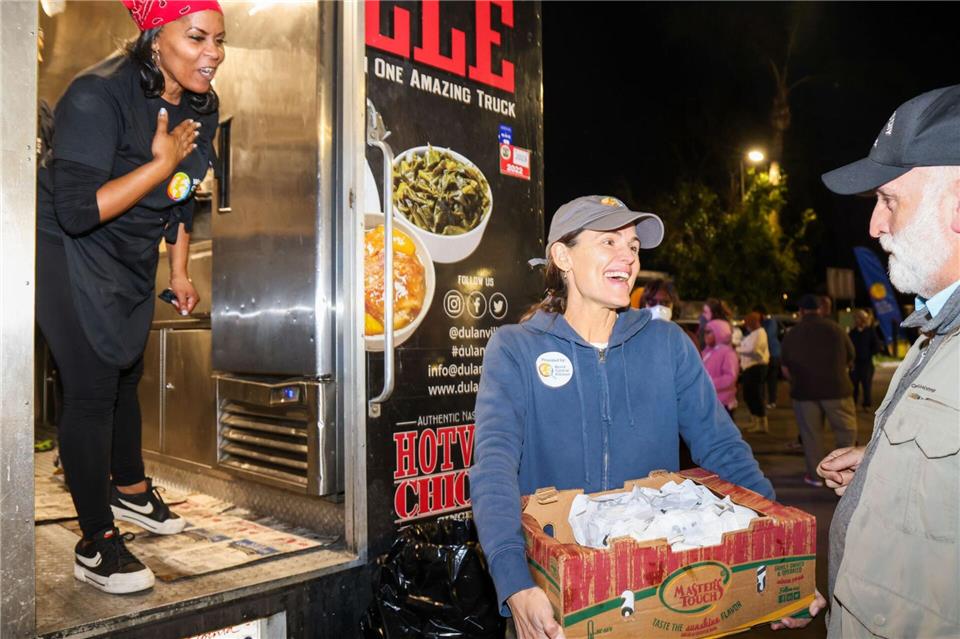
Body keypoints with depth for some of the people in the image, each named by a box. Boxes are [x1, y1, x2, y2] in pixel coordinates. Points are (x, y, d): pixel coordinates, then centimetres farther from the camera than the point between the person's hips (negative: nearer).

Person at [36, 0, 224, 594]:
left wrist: (180, 270, 14)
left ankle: (130, 488, 42)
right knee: (92, 390, -8)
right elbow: (77, 211, -32)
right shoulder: (98, 95, -25)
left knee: (125, 374, 20)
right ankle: (97, 545, 6)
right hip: (71, 256, -7)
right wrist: (161, 164, -30)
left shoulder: (203, 105, -2)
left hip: (133, 261, 8)